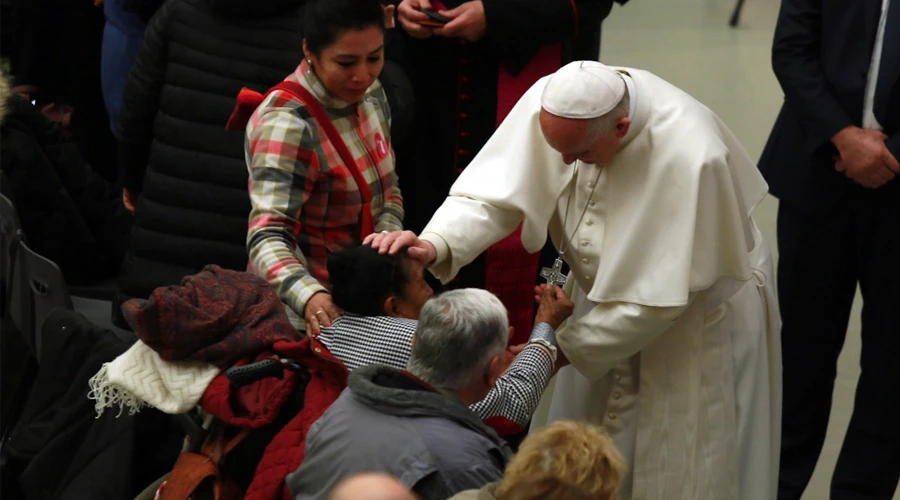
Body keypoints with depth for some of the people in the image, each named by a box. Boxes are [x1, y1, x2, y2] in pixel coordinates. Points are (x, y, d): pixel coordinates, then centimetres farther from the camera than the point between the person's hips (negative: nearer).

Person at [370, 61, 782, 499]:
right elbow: (494, 192, -25)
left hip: (698, 307, -5)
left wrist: (555, 348, -29)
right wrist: (434, 245, -45)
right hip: (611, 290, 5)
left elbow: (656, 301, -32)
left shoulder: (687, 160, -39)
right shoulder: (551, 102, -25)